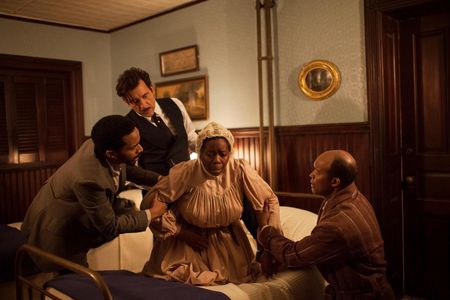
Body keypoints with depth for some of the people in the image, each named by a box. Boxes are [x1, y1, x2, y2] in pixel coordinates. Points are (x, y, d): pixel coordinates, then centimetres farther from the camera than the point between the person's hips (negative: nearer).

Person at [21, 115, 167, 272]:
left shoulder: (102, 143, -19)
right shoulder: (89, 179, -39)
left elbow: (126, 170, 5)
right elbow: (110, 227, -24)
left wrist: (159, 180, -4)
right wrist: (150, 214, -15)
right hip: (55, 236, -7)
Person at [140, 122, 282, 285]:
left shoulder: (240, 170, -16)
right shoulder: (185, 172, -22)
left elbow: (270, 200, -6)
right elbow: (149, 204, -18)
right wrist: (181, 233, -15)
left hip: (227, 241, 2)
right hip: (187, 240, -2)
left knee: (240, 274, -12)